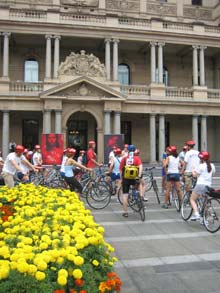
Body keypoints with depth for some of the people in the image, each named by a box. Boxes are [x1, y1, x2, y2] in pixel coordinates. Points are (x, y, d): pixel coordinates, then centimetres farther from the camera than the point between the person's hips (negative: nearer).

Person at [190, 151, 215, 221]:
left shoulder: (201, 166, -10)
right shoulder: (212, 166, 9)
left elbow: (195, 174, -7)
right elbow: (212, 174, 16)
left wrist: (193, 171, 12)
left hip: (200, 184, -6)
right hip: (208, 186, 6)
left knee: (192, 199, 5)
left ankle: (196, 214, -14)